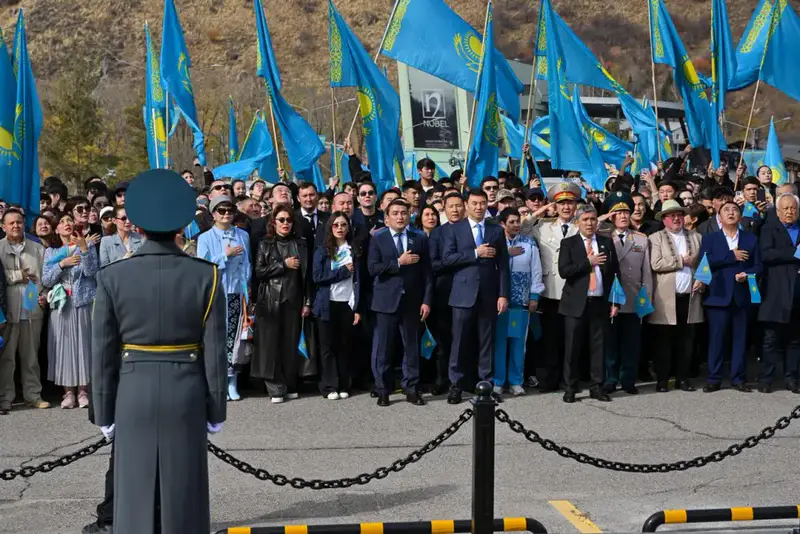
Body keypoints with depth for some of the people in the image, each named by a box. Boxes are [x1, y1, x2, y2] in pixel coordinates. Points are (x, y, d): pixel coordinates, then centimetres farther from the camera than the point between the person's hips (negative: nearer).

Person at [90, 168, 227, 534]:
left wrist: (104, 412, 5)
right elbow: (215, 351, -6)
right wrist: (216, 410, 4)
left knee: (134, 493, 8)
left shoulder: (112, 277, -7)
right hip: (186, 396, 0)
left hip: (133, 394, 0)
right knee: (183, 492, 8)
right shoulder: (206, 276, -8)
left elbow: (103, 354, -5)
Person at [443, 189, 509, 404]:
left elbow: (503, 265, 5)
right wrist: (475, 253, -14)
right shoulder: (455, 229, 4)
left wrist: (503, 295, -3)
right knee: (460, 342, 1)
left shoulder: (497, 230, 9)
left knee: (487, 342, 5)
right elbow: (446, 258, -7)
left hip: (489, 294, 2)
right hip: (464, 294, -1)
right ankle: (456, 385, 9)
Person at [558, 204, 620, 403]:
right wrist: (588, 262, -15)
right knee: (573, 348, 1)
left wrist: (615, 301, 3)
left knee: (599, 347, 4)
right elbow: (563, 271, -9)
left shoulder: (607, 243, 11)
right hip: (576, 303, -2)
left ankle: (597, 387, 12)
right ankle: (570, 388, 9)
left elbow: (615, 272, 10)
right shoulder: (568, 243, 4)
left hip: (600, 303, 2)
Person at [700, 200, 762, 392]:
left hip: (742, 296, 2)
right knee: (716, 339, 0)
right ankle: (713, 379, 6)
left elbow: (758, 266, 7)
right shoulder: (709, 239, 7)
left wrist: (747, 274, -13)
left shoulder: (751, 239, 12)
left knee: (740, 339, 4)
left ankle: (739, 378, 12)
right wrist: (732, 256, -12)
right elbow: (705, 261, -10)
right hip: (718, 296, -2)